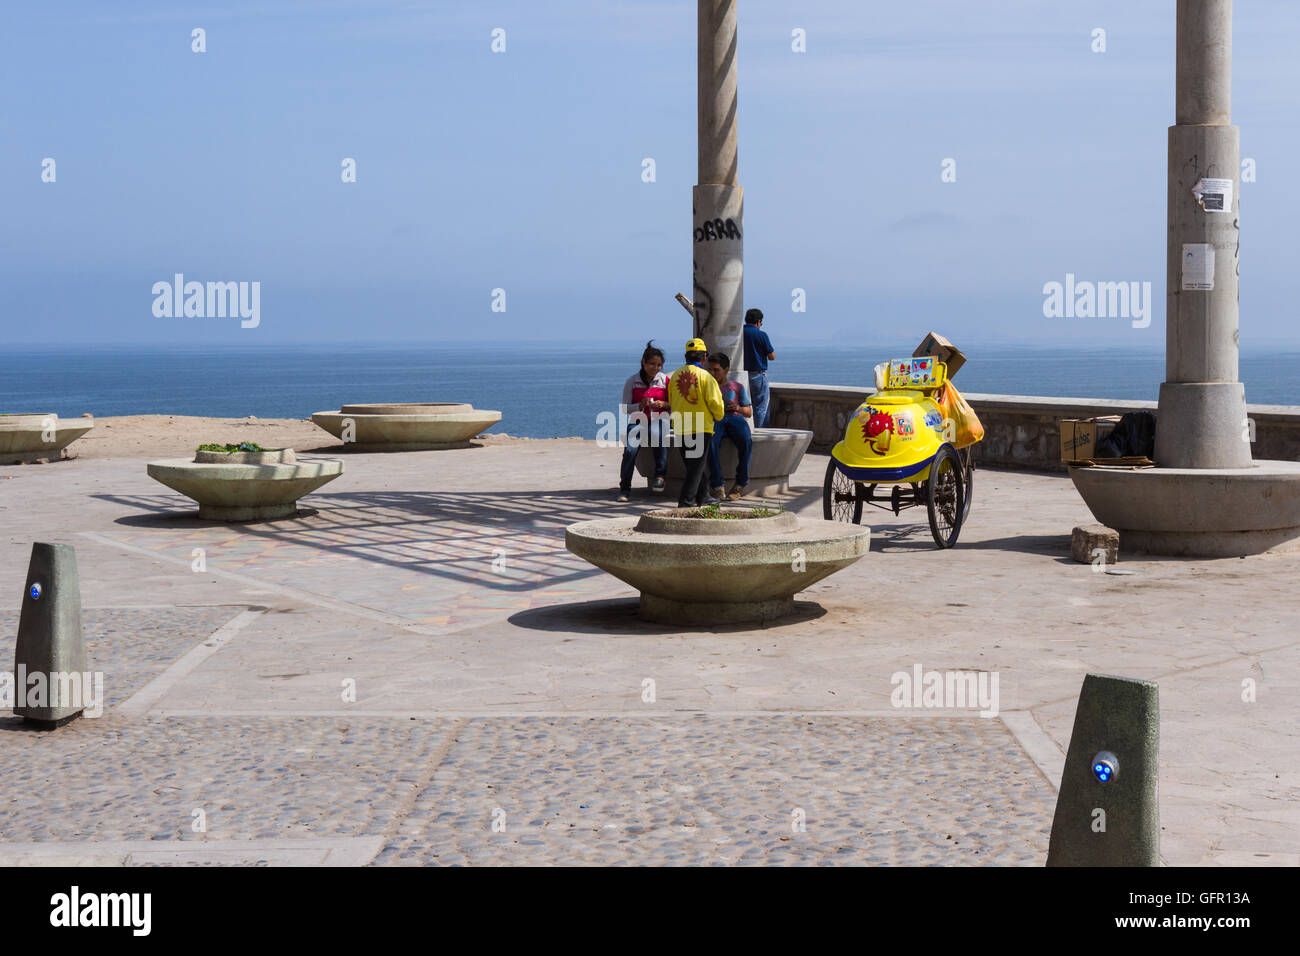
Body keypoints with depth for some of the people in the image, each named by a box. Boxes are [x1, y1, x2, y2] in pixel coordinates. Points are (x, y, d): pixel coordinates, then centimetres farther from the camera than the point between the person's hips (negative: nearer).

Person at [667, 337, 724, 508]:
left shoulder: (675, 375, 4)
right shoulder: (705, 376, -13)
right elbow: (715, 403, -12)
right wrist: (717, 416, 9)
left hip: (680, 429, 6)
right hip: (701, 428, -6)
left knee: (693, 465, 18)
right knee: (697, 466, 0)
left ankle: (703, 497, 29)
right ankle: (686, 501, -6)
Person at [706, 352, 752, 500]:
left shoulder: (738, 387, 25)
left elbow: (749, 413, 17)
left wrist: (739, 408, -6)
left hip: (735, 418, 0)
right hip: (714, 420, 0)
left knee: (746, 441, -36)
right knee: (711, 442, -38)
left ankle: (741, 483, -27)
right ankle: (718, 485, -36)